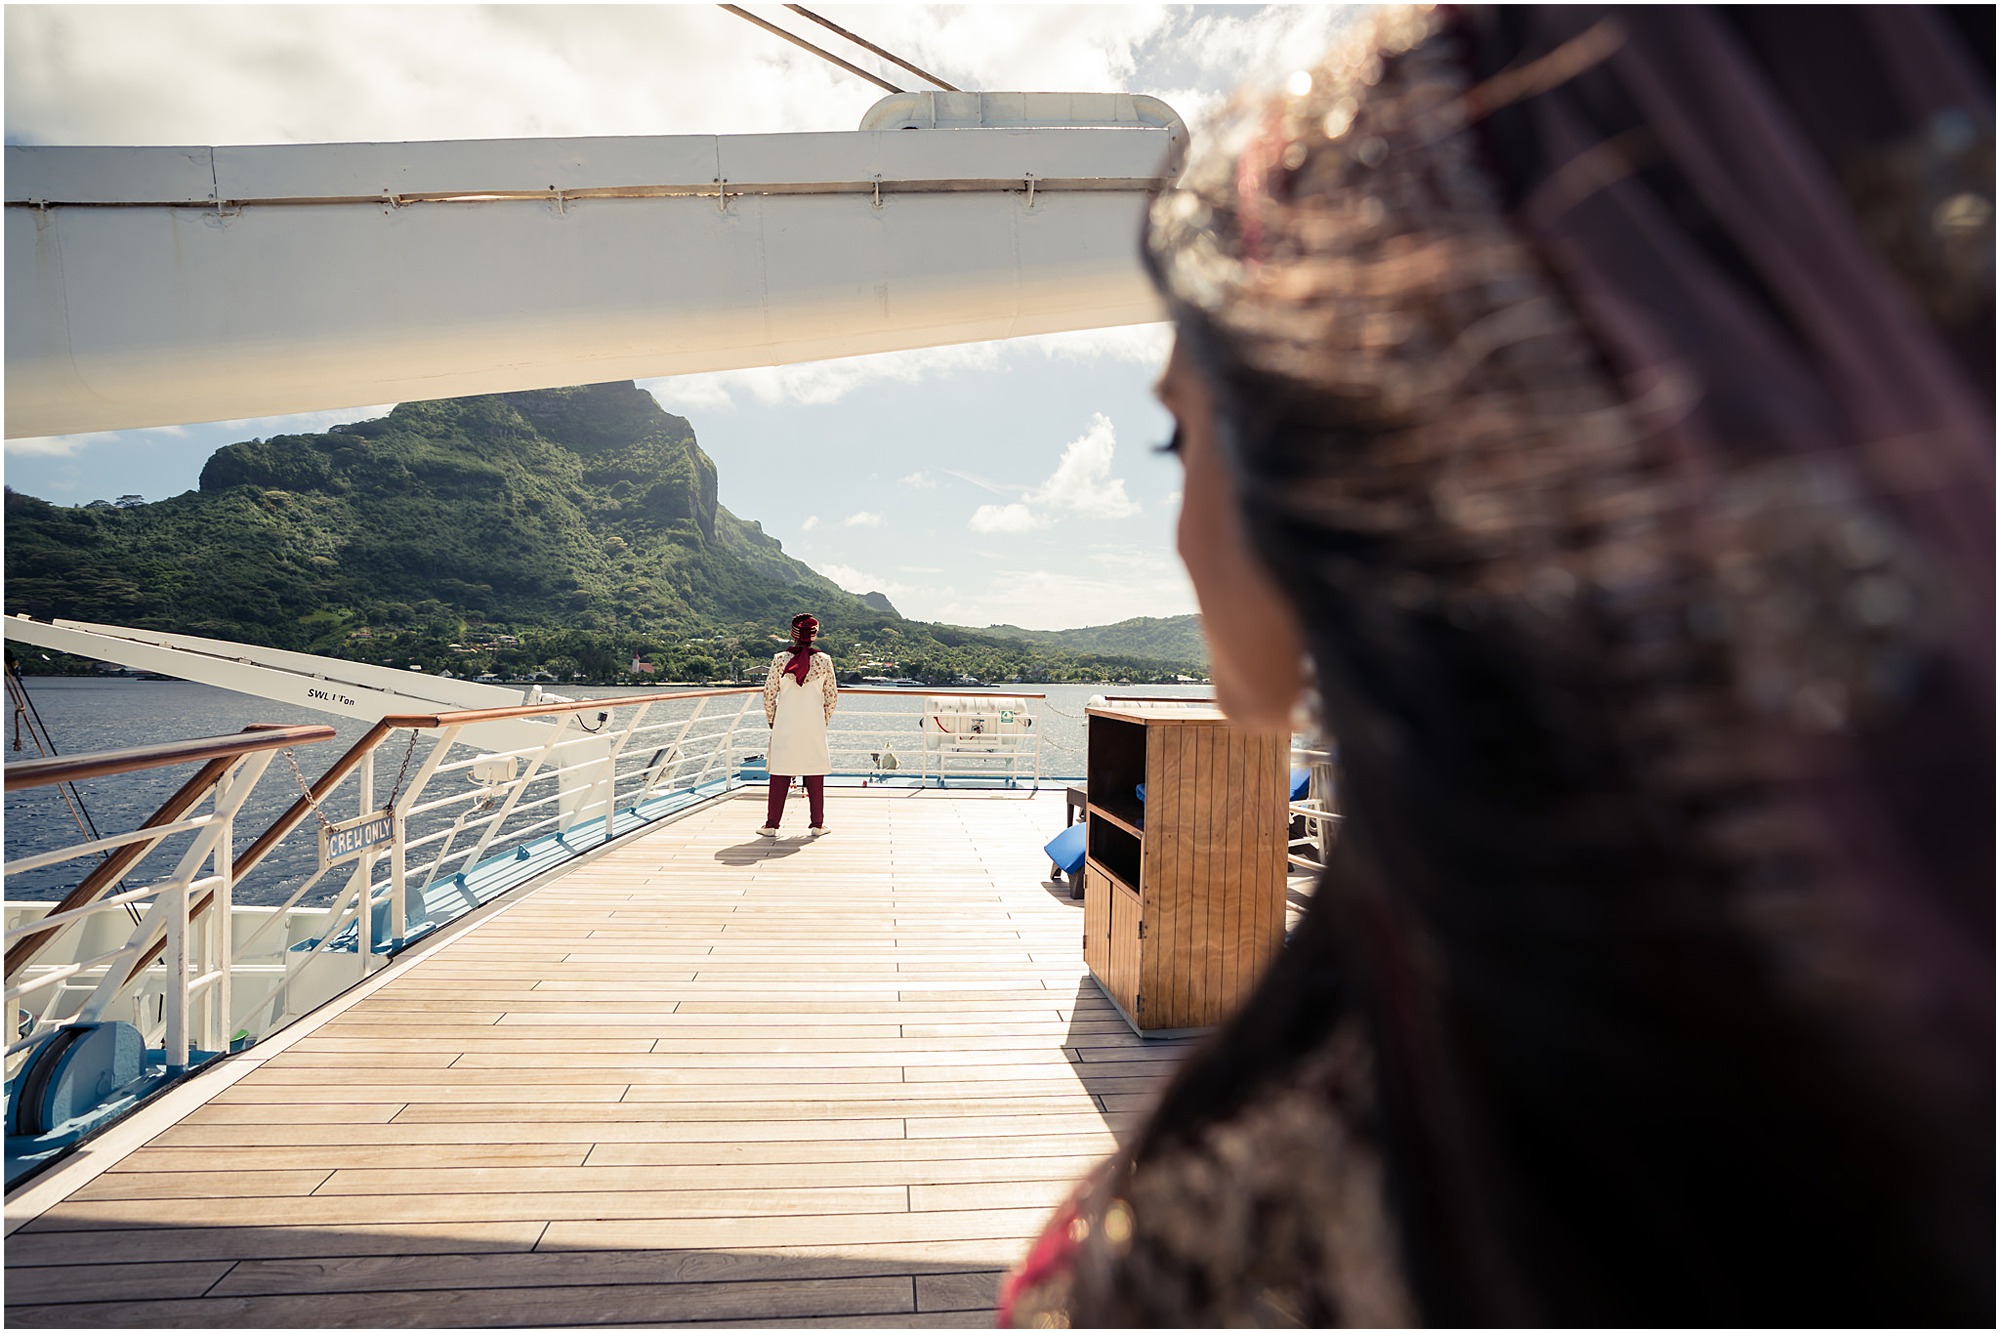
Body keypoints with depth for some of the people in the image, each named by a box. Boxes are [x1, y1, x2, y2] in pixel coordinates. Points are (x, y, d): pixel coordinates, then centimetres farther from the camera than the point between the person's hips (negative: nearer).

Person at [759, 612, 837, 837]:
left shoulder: (780, 659, -4)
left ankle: (771, 825, 10)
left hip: (785, 725, 0)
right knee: (815, 775, 8)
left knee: (780, 775, 6)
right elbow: (832, 696, 2)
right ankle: (818, 825, 13)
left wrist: (771, 719, 13)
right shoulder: (824, 661, -3)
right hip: (814, 726, 0)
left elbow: (769, 692, -1)